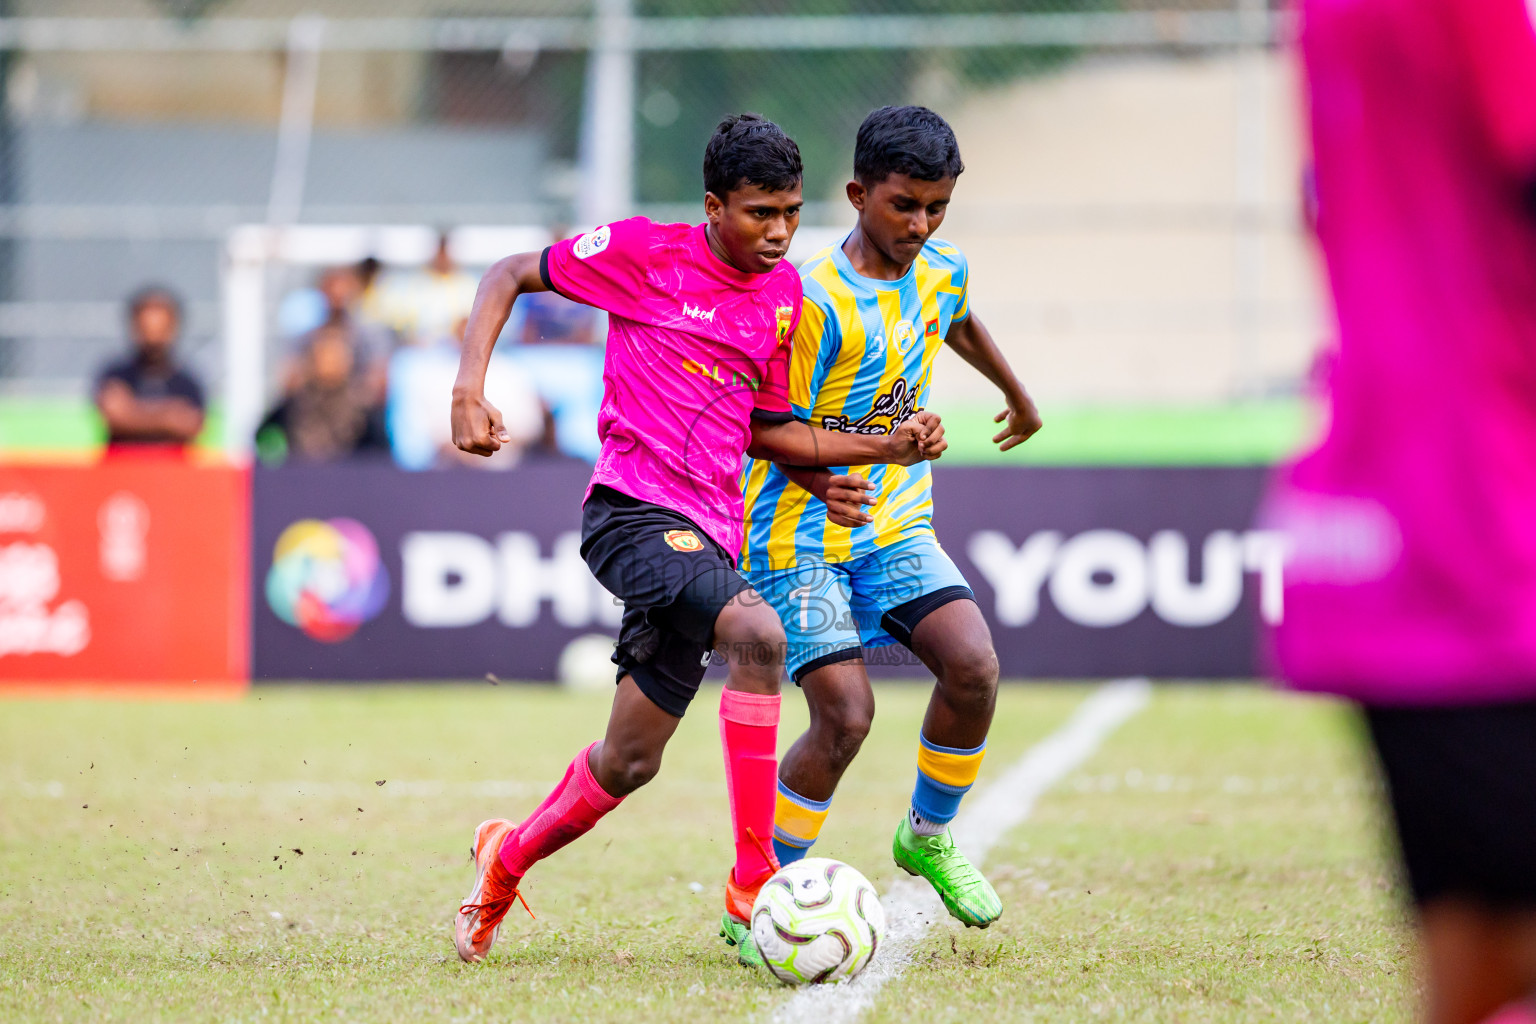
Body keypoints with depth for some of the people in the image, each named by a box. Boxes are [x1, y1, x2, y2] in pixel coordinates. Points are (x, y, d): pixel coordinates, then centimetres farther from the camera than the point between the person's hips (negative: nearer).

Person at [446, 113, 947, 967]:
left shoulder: (784, 294, 14)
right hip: (634, 507, -7)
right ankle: (754, 881, -28)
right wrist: (470, 390, -8)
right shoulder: (645, 253, -3)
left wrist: (884, 448, 11)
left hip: (710, 535, 7)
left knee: (629, 763, 9)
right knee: (757, 632, -31)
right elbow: (511, 276, 5)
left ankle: (509, 858, 37)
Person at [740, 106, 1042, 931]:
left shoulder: (943, 273, 2)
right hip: (801, 537, -6)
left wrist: (1017, 395, 45)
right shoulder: (817, 301, -20)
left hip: (896, 525, 6)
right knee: (846, 712, -18)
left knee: (974, 668, -15)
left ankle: (928, 836, 11)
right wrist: (824, 483, -36)